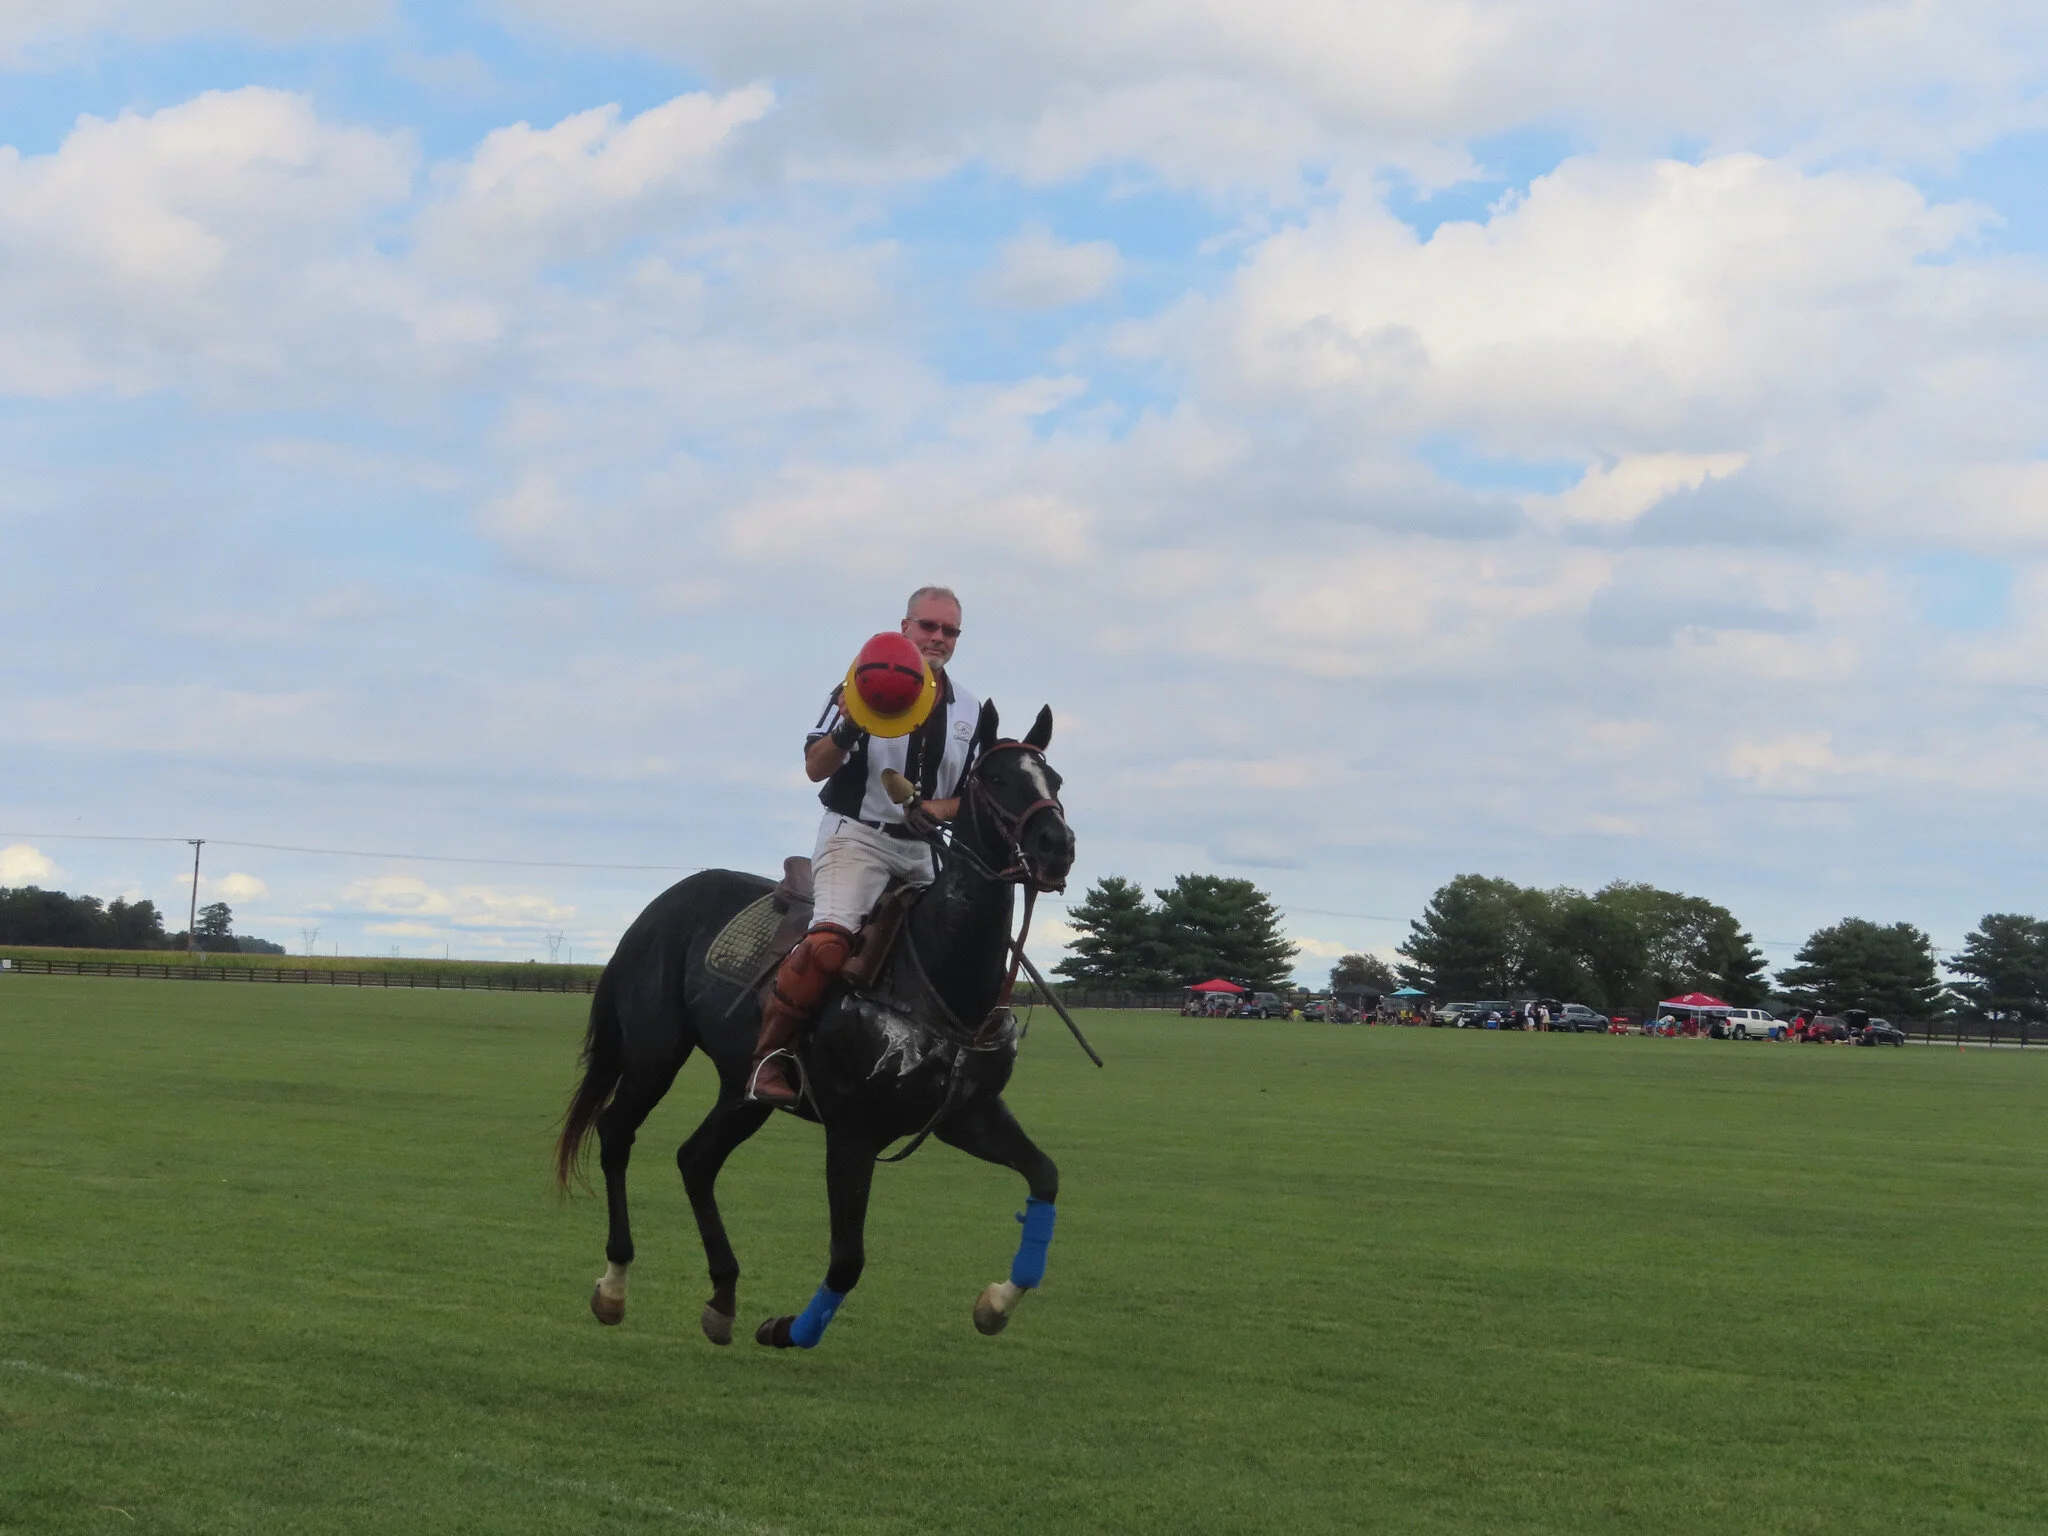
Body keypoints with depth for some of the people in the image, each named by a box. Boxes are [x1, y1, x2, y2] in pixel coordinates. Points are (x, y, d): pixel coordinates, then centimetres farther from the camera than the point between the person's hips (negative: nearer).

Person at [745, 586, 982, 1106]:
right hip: (857, 835, -6)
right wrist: (848, 728, -25)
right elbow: (816, 768, -4)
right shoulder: (862, 688, 0)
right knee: (829, 940, -27)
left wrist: (938, 809, -10)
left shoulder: (969, 710, 13)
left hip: (922, 850, 6)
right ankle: (768, 1056, -19)